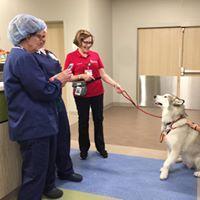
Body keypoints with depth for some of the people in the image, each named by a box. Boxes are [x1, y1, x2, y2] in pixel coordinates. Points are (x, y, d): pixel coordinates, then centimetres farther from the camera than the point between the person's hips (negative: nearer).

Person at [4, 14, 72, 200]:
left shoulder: (19, 56, 13)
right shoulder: (23, 58, -21)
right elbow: (44, 92, -23)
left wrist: (55, 80, 4)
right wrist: (59, 81, -5)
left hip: (37, 122, 11)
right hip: (33, 125, -11)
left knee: (47, 159, 27)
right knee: (35, 170, 4)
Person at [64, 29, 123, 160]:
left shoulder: (95, 55, 3)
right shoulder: (71, 57, -6)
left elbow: (103, 74, 1)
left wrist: (115, 85, -10)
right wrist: (82, 76, -20)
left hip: (97, 93, 3)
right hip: (81, 95, -3)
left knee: (98, 120, 12)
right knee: (83, 121, 10)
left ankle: (101, 147, 29)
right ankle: (84, 149, 27)